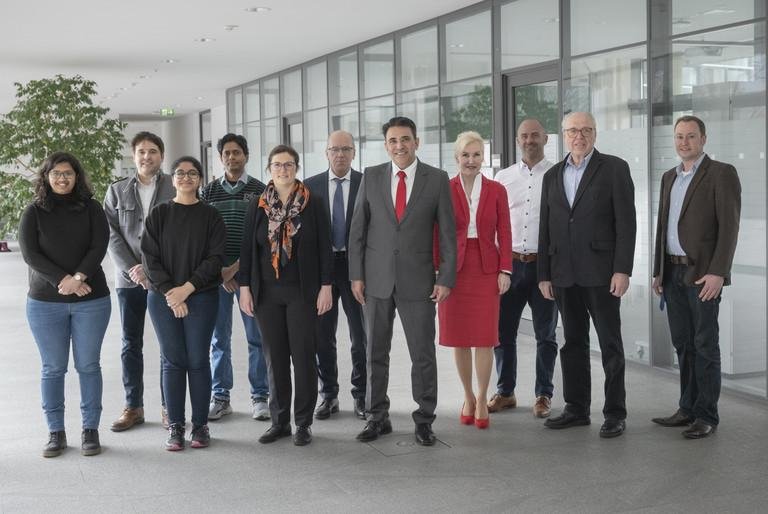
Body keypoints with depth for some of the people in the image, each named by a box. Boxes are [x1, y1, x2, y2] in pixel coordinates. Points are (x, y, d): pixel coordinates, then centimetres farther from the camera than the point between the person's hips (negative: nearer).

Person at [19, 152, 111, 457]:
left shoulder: (90, 209, 5)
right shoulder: (34, 212, 3)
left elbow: (99, 246, -5)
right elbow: (29, 253, -6)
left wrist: (79, 276, -20)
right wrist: (63, 280, -16)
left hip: (91, 299, 0)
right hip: (45, 303, 0)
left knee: (88, 366, 3)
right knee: (53, 368, 4)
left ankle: (91, 430, 11)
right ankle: (56, 432, 12)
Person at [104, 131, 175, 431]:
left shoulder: (176, 188, 0)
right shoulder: (116, 191, 10)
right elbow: (112, 235, 3)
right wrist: (131, 269, -10)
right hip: (129, 279, 3)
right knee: (130, 344, 8)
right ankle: (133, 407, 16)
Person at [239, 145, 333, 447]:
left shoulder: (312, 205, 0)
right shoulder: (258, 206, 6)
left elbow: (324, 248, -1)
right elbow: (247, 249, 7)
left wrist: (325, 286, -6)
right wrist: (244, 287, 2)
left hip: (302, 291, -2)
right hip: (267, 293, 3)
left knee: (303, 355, 0)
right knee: (274, 357, 7)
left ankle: (303, 423, 9)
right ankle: (280, 421, 17)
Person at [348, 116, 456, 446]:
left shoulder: (437, 180, 0)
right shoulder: (371, 177, 4)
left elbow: (447, 233, 1)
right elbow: (357, 230, 6)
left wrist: (446, 279, -5)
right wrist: (356, 275, 0)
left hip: (418, 279, -2)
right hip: (376, 279, 2)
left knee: (423, 354, 2)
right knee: (375, 353, 9)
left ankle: (424, 420, 15)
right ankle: (377, 417, 22)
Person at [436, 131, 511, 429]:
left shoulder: (496, 191, 4)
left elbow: (504, 233, 3)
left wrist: (505, 270, -4)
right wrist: (437, 269, -5)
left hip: (486, 269, 0)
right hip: (455, 268, 0)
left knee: (484, 337, -1)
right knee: (458, 337, 5)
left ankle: (482, 400, 10)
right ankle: (468, 397, 19)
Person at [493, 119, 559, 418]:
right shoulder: (503, 178, 9)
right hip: (510, 262, 3)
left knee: (545, 334, 6)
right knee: (503, 331, 6)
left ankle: (543, 395, 16)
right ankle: (505, 392, 19)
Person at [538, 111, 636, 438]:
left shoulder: (614, 169, -1)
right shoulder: (552, 176, 14)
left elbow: (626, 222, -6)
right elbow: (546, 227, 13)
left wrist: (622, 270, -14)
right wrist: (544, 274, 9)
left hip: (601, 272, -5)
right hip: (564, 274, 5)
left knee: (610, 344, 1)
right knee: (573, 343, 10)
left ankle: (615, 413, 8)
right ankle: (577, 409, 19)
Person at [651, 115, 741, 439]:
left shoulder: (721, 174, -5)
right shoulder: (669, 178, 15)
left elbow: (729, 226, -12)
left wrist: (717, 272, -19)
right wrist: (658, 272, 14)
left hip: (703, 274, -6)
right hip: (673, 274, 6)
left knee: (705, 345, -2)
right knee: (683, 344, 10)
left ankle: (707, 416, 4)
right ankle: (688, 409, 18)